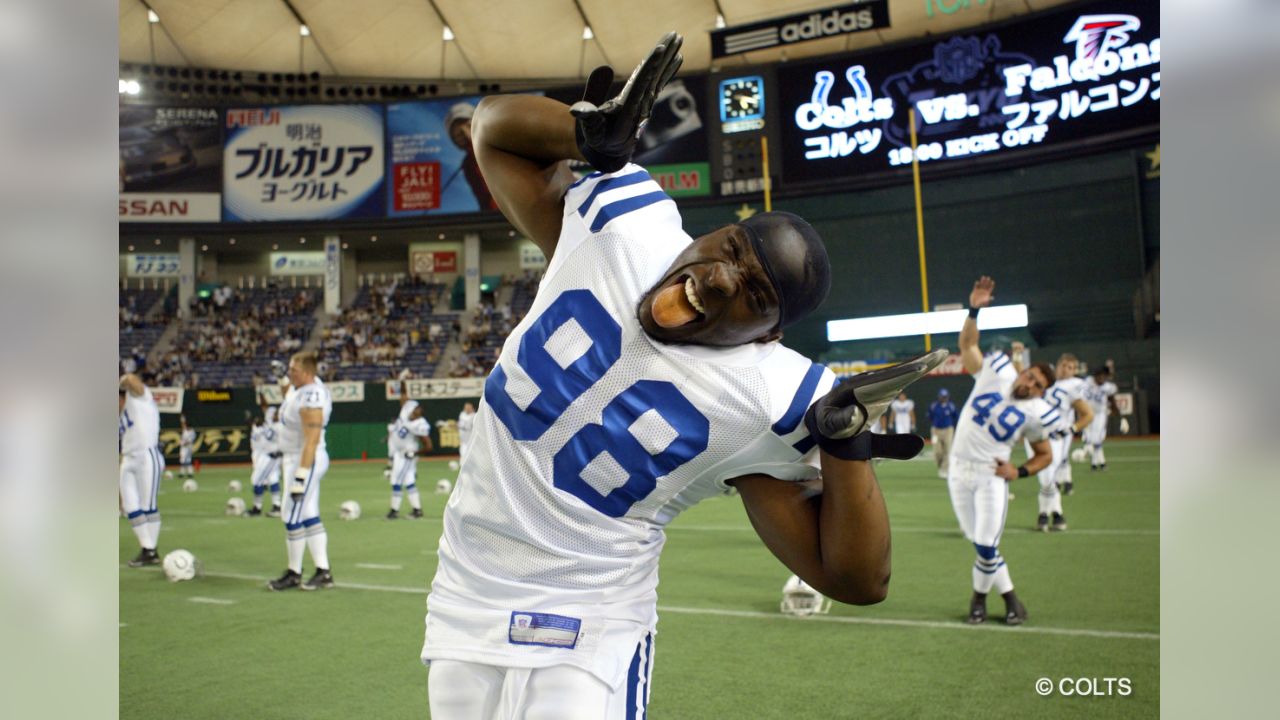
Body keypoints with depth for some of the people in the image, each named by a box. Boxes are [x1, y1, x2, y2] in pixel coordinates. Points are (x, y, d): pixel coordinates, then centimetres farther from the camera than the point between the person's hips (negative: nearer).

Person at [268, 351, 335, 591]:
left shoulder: (311, 400, -25)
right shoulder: (300, 387, 5)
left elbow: (312, 441, -27)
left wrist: (301, 475, -27)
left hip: (306, 461, -10)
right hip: (295, 458, 10)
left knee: (293, 518, -1)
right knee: (309, 517, 11)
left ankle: (294, 573, 13)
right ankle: (323, 573, 16)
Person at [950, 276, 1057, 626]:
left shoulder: (1035, 413, -5)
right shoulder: (995, 372, -4)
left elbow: (1045, 455, 9)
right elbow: (967, 343, -1)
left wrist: (1019, 472, -7)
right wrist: (974, 311, -16)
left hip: (991, 476, -2)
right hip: (960, 469, 2)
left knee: (986, 546, -8)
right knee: (982, 544, 6)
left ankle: (979, 596, 18)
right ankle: (1009, 597, 24)